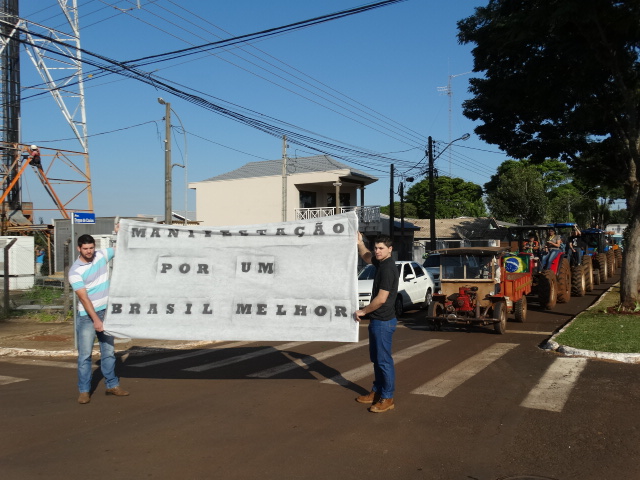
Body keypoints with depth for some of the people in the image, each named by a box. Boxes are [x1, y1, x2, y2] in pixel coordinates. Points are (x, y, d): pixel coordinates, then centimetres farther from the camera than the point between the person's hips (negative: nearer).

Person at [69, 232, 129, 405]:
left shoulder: (102, 255, 1)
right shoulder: (75, 271, -13)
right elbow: (84, 297, -20)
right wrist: (95, 320, -25)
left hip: (106, 312, 5)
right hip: (87, 316, -4)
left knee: (109, 351, 13)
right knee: (85, 355, -1)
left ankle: (112, 385, 24)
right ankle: (84, 391, 9)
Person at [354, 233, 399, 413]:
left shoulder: (388, 268, -21)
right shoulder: (380, 262, 7)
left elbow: (381, 299, -24)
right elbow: (366, 257, 29)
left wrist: (363, 311, -13)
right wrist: (359, 243, 12)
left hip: (384, 321, -10)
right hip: (376, 320, 10)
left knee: (384, 360, -1)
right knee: (376, 358, 18)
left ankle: (387, 399, 9)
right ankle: (376, 392, 30)